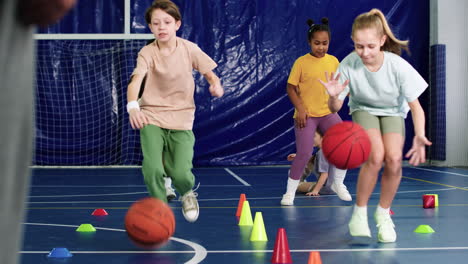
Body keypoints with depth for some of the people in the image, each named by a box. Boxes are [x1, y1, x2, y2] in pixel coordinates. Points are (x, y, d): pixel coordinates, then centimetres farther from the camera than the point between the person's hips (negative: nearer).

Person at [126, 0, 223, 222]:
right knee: (153, 169, -20)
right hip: (152, 118, -1)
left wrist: (215, 84, -17)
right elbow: (136, 79, -25)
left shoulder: (189, 49, -3)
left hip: (182, 121, 1)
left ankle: (187, 194, 27)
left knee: (180, 174, -12)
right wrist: (133, 106, -46)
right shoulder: (147, 53, -9)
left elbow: (209, 73, 8)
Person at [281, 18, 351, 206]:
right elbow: (291, 88, -5)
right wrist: (300, 108, -15)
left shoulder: (333, 61, 3)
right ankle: (290, 192, 6)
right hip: (306, 115, -4)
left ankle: (338, 183, 14)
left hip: (328, 113, 4)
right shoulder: (301, 62, -7)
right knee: (304, 153, -11)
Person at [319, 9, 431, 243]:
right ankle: (359, 213, -6)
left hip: (393, 113, 1)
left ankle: (383, 213, 2)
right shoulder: (349, 65, -27)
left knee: (394, 159, -24)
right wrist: (334, 96, -42)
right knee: (376, 156, -27)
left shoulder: (398, 66, -28)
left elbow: (415, 105, -19)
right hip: (364, 111, -1)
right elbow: (335, 108, -18)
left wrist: (419, 135, -36)